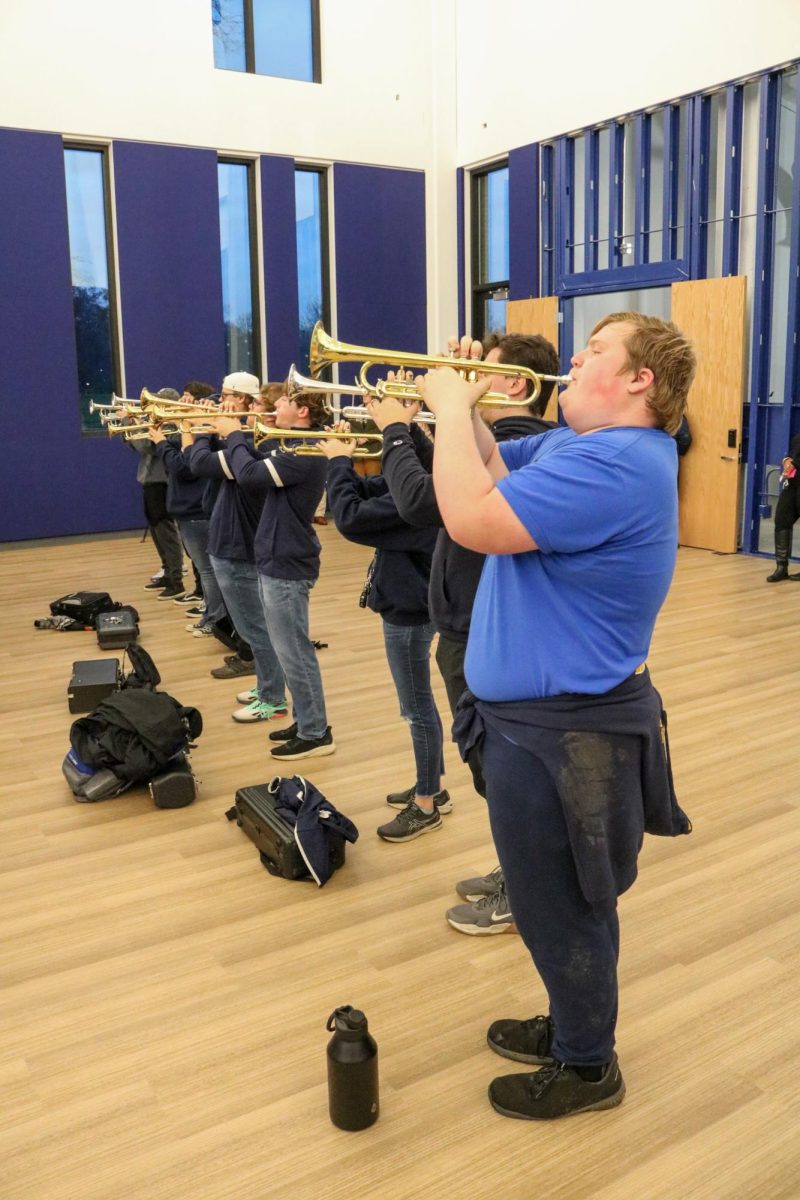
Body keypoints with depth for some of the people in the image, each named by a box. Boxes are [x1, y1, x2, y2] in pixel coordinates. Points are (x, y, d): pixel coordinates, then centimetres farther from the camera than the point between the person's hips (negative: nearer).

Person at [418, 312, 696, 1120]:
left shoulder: (618, 463, -25)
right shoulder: (572, 443, 10)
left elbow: (473, 520, -31)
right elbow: (495, 474, 19)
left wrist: (450, 406, -18)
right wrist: (463, 408, 1)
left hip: (564, 727, -10)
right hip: (541, 711, 10)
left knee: (558, 906, 8)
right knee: (552, 897, 24)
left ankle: (587, 1067, 29)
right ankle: (571, 1027, 43)